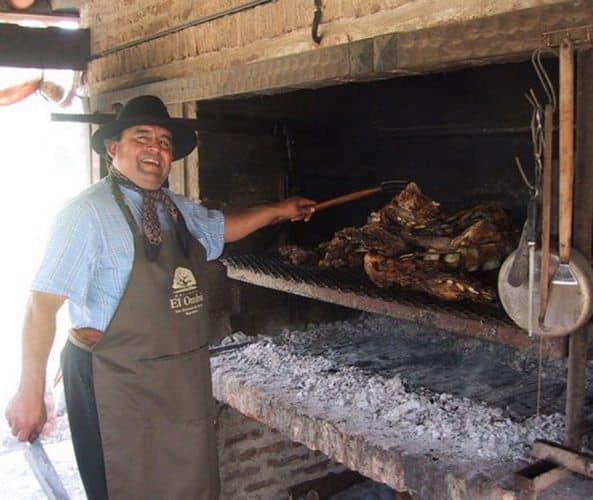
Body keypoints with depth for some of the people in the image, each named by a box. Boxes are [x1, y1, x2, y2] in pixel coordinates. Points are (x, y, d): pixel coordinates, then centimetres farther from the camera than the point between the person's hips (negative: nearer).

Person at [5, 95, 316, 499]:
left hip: (184, 381, 8)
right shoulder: (89, 214, -16)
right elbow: (43, 303, -17)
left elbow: (221, 228, 30)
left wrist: (278, 211, 31)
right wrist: (31, 392, -18)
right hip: (120, 387, -7)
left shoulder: (180, 210, 9)